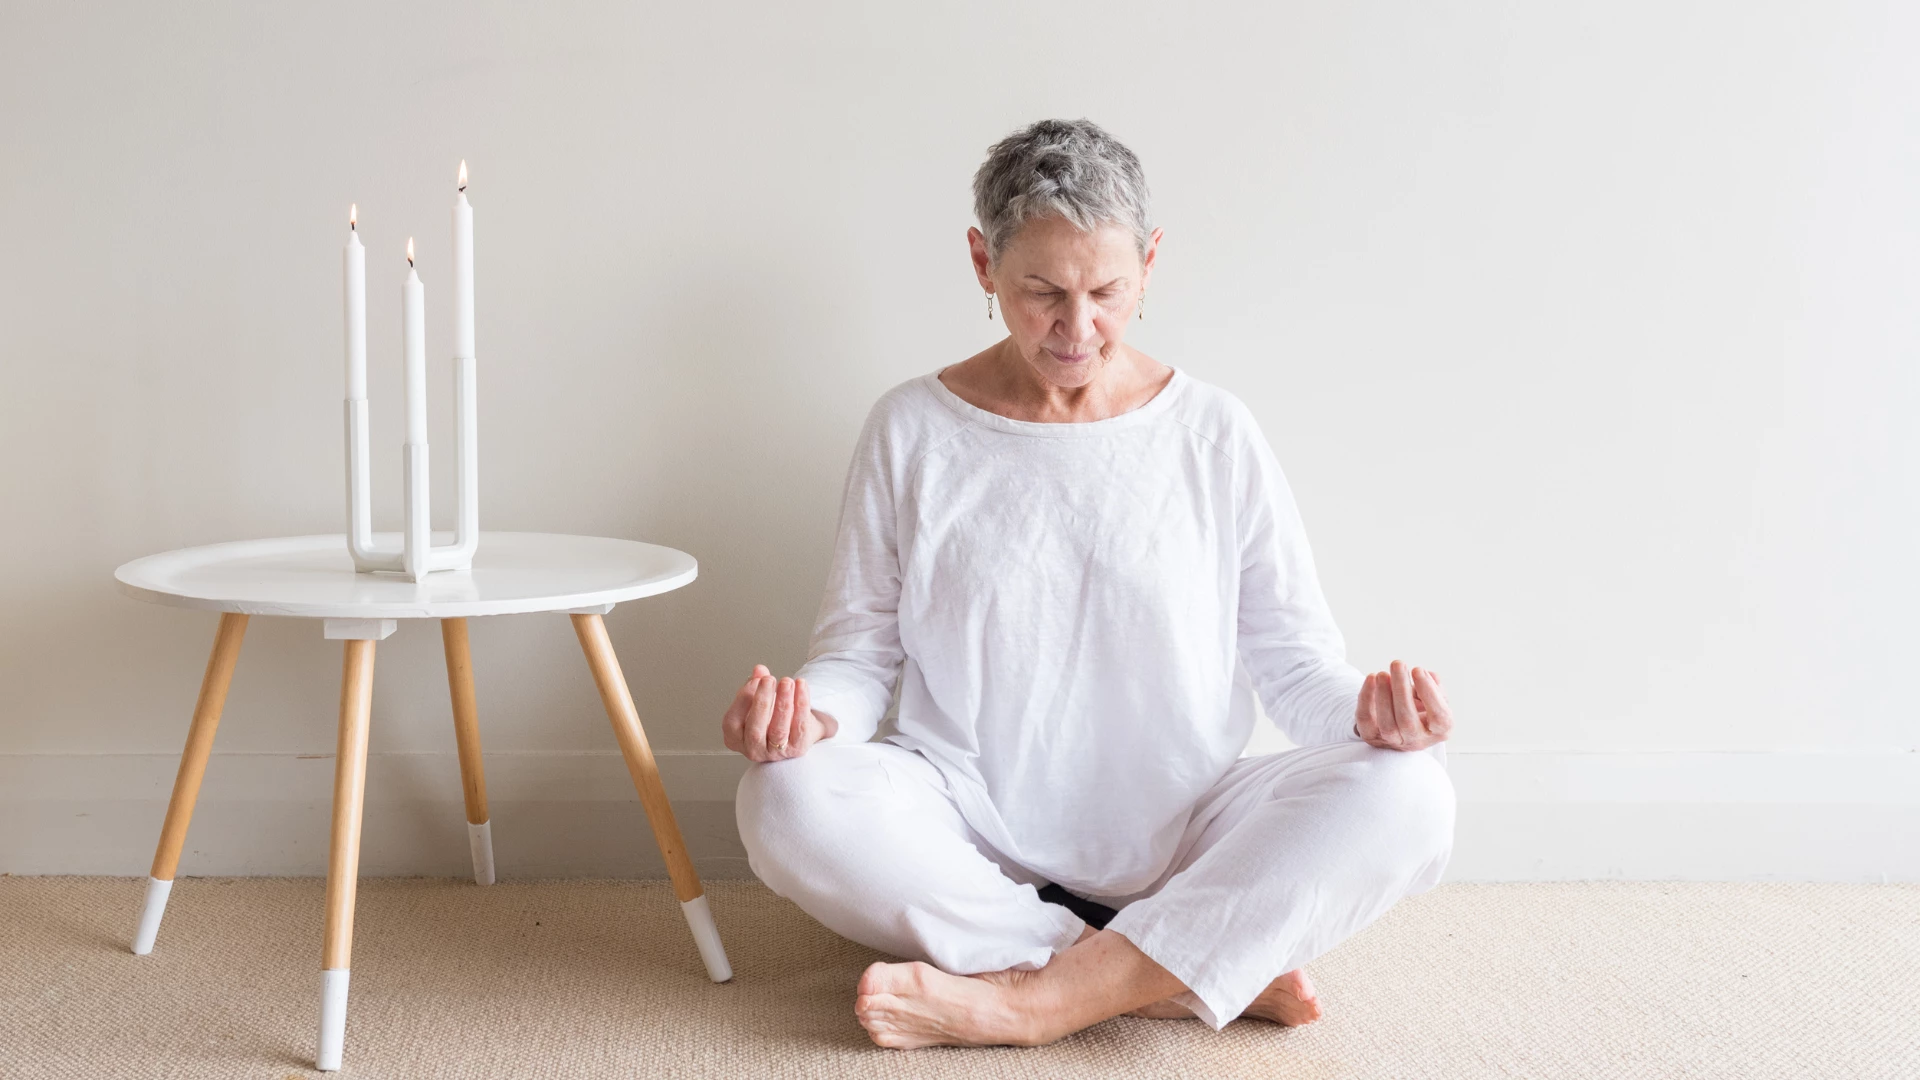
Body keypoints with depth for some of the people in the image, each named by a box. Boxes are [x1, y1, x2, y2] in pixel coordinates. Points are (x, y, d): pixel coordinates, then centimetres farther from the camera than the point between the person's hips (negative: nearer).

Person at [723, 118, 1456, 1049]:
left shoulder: (1216, 436, 4)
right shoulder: (912, 431, 4)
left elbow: (1292, 657, 3)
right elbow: (862, 647, 4)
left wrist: (1364, 710, -19)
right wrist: (810, 711, -19)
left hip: (1177, 848, 1)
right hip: (977, 843, 0)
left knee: (1406, 794, -25)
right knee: (789, 802, -30)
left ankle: (1031, 998, -29)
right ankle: (1200, 976, -26)